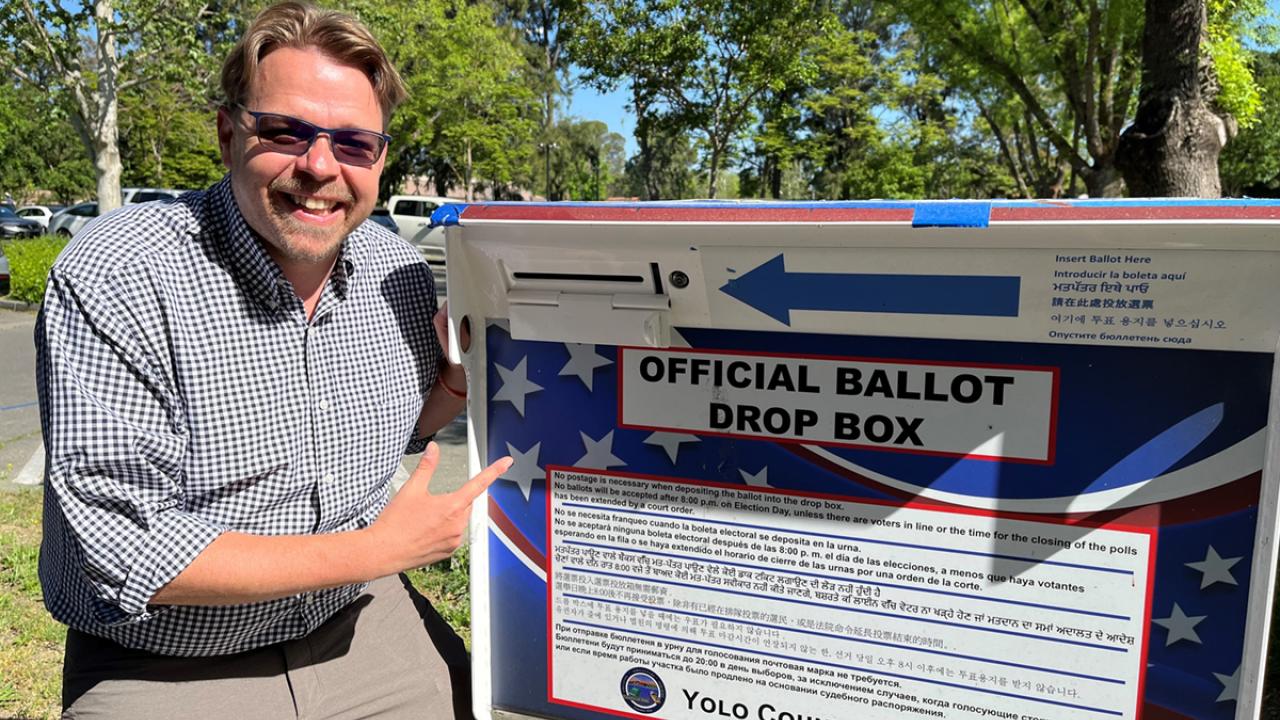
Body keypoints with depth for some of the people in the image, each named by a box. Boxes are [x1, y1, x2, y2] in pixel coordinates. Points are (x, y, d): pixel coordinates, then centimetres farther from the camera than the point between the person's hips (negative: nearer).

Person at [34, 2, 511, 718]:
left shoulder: (402, 273, -5)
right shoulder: (118, 279, -21)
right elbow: (123, 548, -24)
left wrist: (453, 385, -11)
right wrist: (375, 551, -22)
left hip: (356, 625, 5)